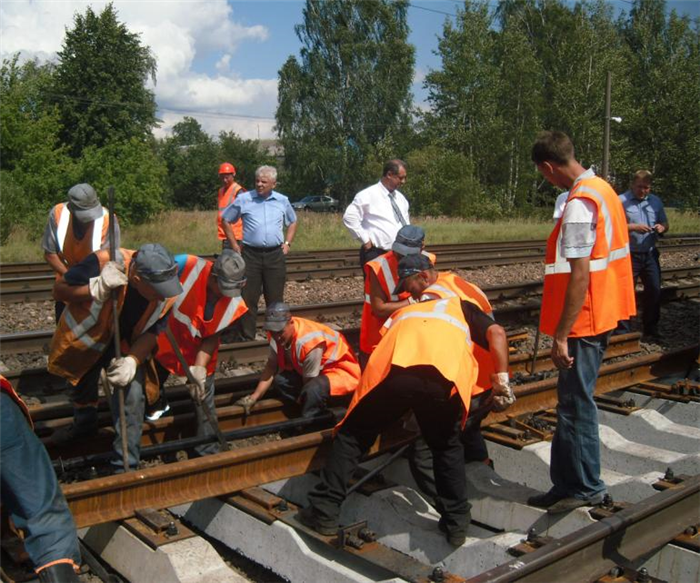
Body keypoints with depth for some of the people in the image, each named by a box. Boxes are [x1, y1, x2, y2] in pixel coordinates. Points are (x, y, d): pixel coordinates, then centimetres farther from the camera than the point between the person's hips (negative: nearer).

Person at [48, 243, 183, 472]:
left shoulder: (168, 292, -29)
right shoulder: (104, 262, -38)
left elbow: (152, 332, -17)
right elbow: (59, 291, -27)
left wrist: (132, 361, -33)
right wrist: (97, 288, -44)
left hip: (127, 346, 0)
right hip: (85, 336, 0)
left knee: (131, 396, -19)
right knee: (82, 384, 26)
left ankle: (126, 466, -1)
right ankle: (84, 424, 60)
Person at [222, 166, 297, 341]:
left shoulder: (282, 201, 7)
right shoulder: (243, 199, -1)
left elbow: (292, 222, 23)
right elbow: (226, 220, 10)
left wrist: (287, 243, 12)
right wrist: (234, 244, 5)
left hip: (275, 254, 2)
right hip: (251, 254, -2)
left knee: (275, 299, 8)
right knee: (248, 298, 1)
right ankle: (247, 338, 11)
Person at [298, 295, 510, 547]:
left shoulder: (402, 312, 43)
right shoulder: (462, 307, 37)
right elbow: (496, 332, 18)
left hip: (395, 371, 1)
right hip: (445, 377, 0)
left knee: (351, 438, 20)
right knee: (448, 448, 26)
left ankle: (324, 512, 21)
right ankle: (456, 523, 30)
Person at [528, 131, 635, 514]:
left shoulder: (579, 203, -19)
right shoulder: (601, 189, 10)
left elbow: (580, 275, -23)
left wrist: (561, 335, -20)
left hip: (583, 321, -10)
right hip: (601, 314, 10)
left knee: (575, 404, 2)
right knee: (572, 401, 15)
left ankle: (584, 488, 15)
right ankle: (567, 484, 25)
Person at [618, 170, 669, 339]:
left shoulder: (656, 201, 11)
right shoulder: (621, 201, -7)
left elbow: (665, 223, 18)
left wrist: (662, 227, -5)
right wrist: (633, 227, -23)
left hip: (650, 254, 6)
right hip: (628, 255, -5)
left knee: (654, 290, 9)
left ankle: (651, 329, 23)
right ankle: (623, 330, 10)